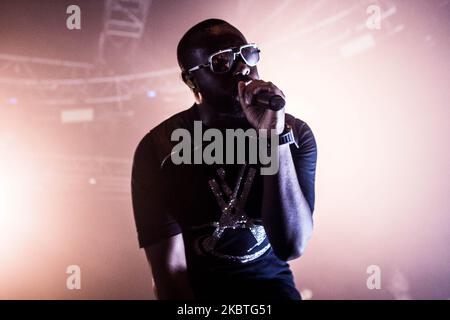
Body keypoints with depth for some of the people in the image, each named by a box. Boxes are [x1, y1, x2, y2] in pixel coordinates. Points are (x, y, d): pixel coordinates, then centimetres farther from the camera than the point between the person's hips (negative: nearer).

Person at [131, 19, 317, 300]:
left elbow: (291, 247, -20)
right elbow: (170, 268, -14)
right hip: (193, 288, 0)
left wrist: (275, 137, -28)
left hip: (270, 282, 1)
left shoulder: (295, 133, -9)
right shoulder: (158, 149, -13)